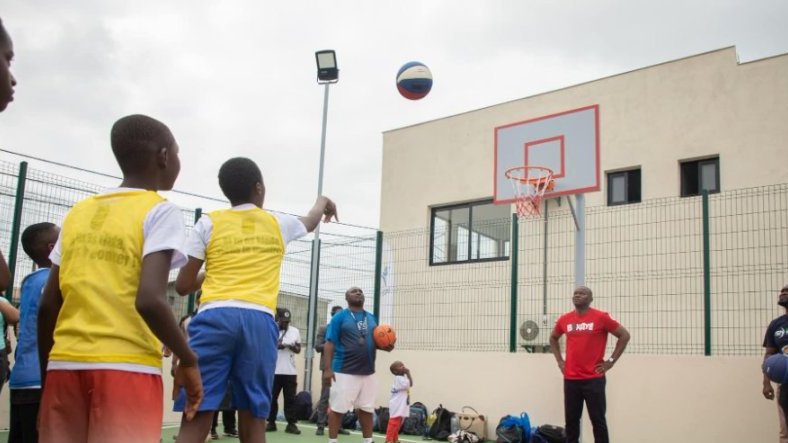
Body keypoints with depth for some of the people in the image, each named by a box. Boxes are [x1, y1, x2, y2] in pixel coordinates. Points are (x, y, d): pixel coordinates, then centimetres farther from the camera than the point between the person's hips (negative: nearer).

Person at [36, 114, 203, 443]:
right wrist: (188, 360, -5)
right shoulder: (160, 211, -3)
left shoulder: (77, 213, 14)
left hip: (65, 365, 6)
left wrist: (46, 377, 20)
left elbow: (46, 307, 12)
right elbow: (149, 301, -17)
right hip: (127, 368, -5)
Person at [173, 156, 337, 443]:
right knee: (253, 420, 6)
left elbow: (183, 286, 9)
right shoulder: (278, 224, 17)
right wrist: (323, 202, 64)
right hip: (259, 321, 1)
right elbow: (310, 222, 42)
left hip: (215, 316, -1)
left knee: (197, 417, -5)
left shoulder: (209, 223, 10)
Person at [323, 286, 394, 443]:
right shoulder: (340, 317, -3)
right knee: (337, 408, -2)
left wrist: (385, 346, -2)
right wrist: (327, 368, -15)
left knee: (367, 409, 11)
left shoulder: (371, 318, 14)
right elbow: (330, 344, -7)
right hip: (344, 372, -5)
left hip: (368, 372, 6)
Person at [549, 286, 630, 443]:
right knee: (571, 420, 8)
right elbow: (553, 338, 24)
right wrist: (559, 361, 12)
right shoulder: (564, 319, 6)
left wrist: (611, 361, -3)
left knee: (598, 420, 2)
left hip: (594, 379, -4)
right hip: (570, 379, 4)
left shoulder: (600, 317, -5)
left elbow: (624, 335, 0)